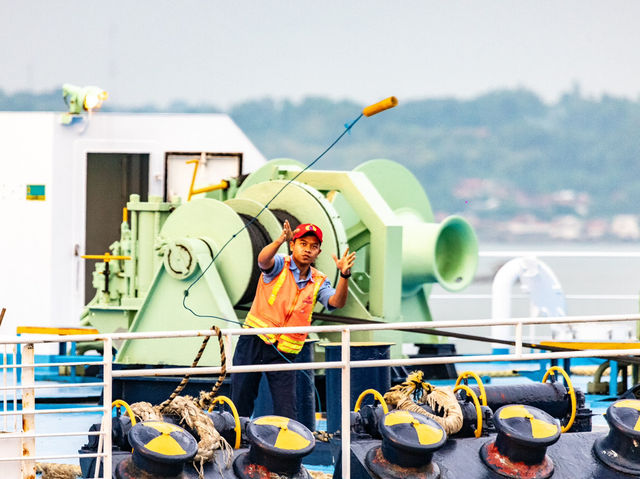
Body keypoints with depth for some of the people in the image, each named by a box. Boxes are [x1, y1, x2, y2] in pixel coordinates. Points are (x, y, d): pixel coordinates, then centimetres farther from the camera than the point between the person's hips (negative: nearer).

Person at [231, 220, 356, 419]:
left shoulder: (319, 282, 8)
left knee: (287, 412, -4)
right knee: (240, 403, 1)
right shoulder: (279, 266, -1)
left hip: (284, 353, 2)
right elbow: (263, 259, -24)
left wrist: (344, 276, -28)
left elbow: (336, 302, -9)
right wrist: (280, 241, -45)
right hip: (254, 342, -2)